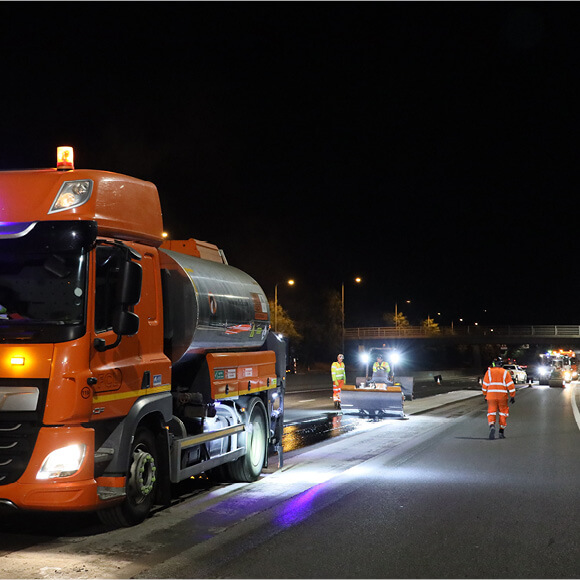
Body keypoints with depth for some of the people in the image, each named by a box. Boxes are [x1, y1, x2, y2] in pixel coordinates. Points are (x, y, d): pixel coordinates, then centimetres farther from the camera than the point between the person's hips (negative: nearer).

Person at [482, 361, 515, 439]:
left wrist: (485, 395, 16)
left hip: (491, 395, 0)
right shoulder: (505, 372, 8)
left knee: (491, 412, 2)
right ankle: (501, 432, 14)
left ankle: (492, 426, -25)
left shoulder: (489, 372, 8)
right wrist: (512, 396, 4)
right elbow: (510, 385, 1)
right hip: (502, 395, 0)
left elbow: (485, 385, 6)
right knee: (503, 413, 13)